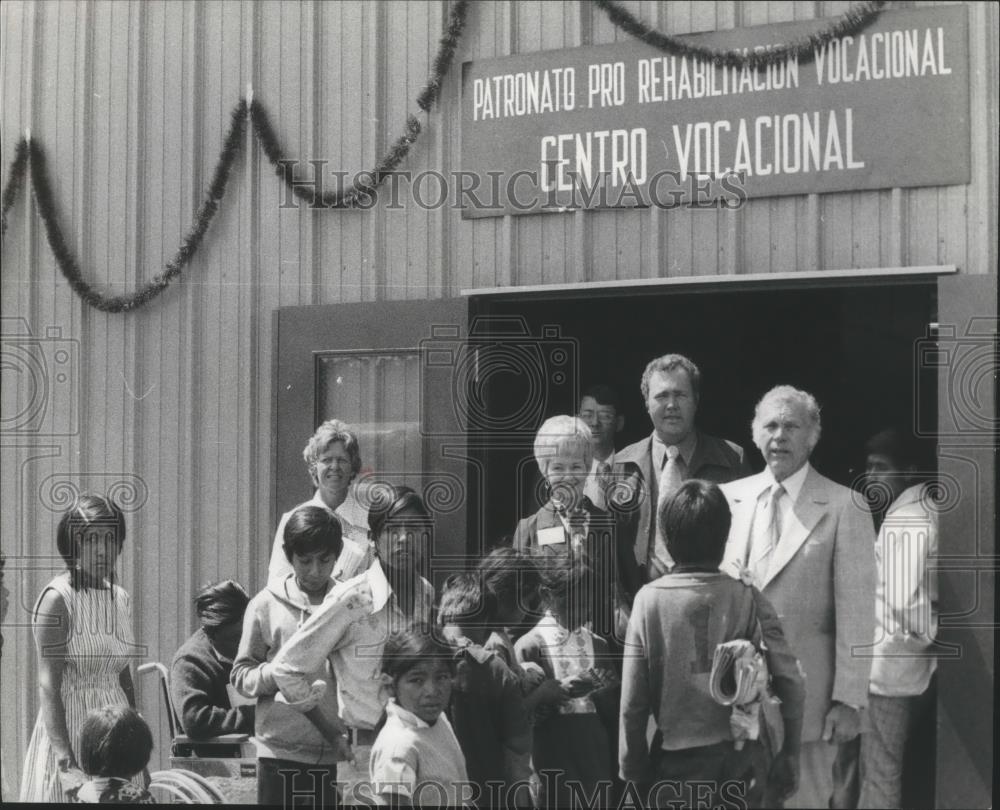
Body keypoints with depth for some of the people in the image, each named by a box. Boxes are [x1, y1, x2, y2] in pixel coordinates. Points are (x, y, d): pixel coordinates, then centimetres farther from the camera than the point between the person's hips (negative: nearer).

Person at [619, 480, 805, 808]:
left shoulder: (649, 600, -8)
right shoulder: (748, 599, -7)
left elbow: (633, 701, -8)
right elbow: (791, 684, -9)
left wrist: (633, 770, 3)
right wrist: (789, 756, 3)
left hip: (679, 760, -1)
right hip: (743, 758, 1)